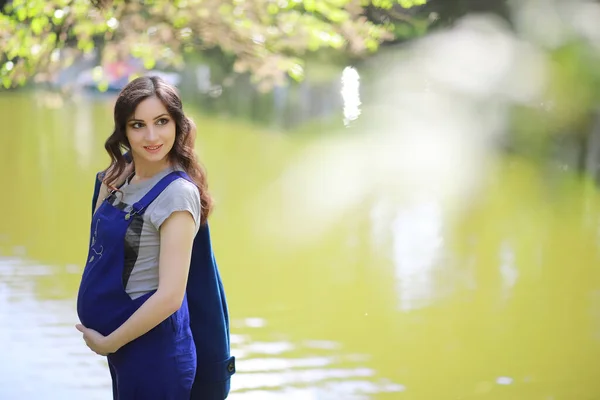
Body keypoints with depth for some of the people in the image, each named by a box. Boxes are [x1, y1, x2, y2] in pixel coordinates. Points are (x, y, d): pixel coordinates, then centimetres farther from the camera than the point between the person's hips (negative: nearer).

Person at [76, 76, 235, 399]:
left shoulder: (177, 193, -21)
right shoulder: (119, 173, 2)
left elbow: (170, 296, -24)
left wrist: (106, 343, -15)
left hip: (152, 345, -7)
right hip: (123, 338, 7)